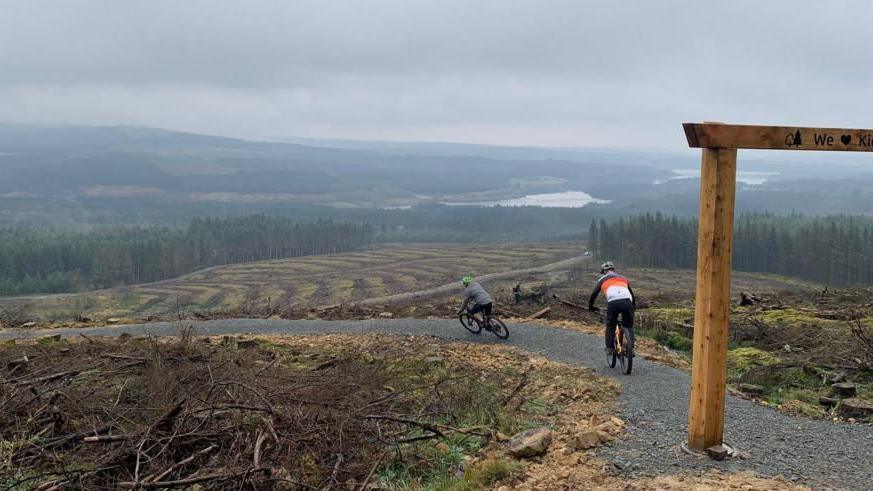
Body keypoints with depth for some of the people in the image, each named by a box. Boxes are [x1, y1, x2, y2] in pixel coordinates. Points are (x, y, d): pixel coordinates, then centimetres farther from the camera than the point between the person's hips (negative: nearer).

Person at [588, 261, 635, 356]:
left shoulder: (603, 279, 26)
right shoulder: (623, 278, 35)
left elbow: (594, 293, 20)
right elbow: (631, 293, 43)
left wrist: (590, 306, 34)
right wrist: (634, 305, 58)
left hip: (613, 303, -2)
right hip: (627, 302, 2)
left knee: (610, 326, 18)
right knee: (628, 326, 18)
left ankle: (610, 348, 9)